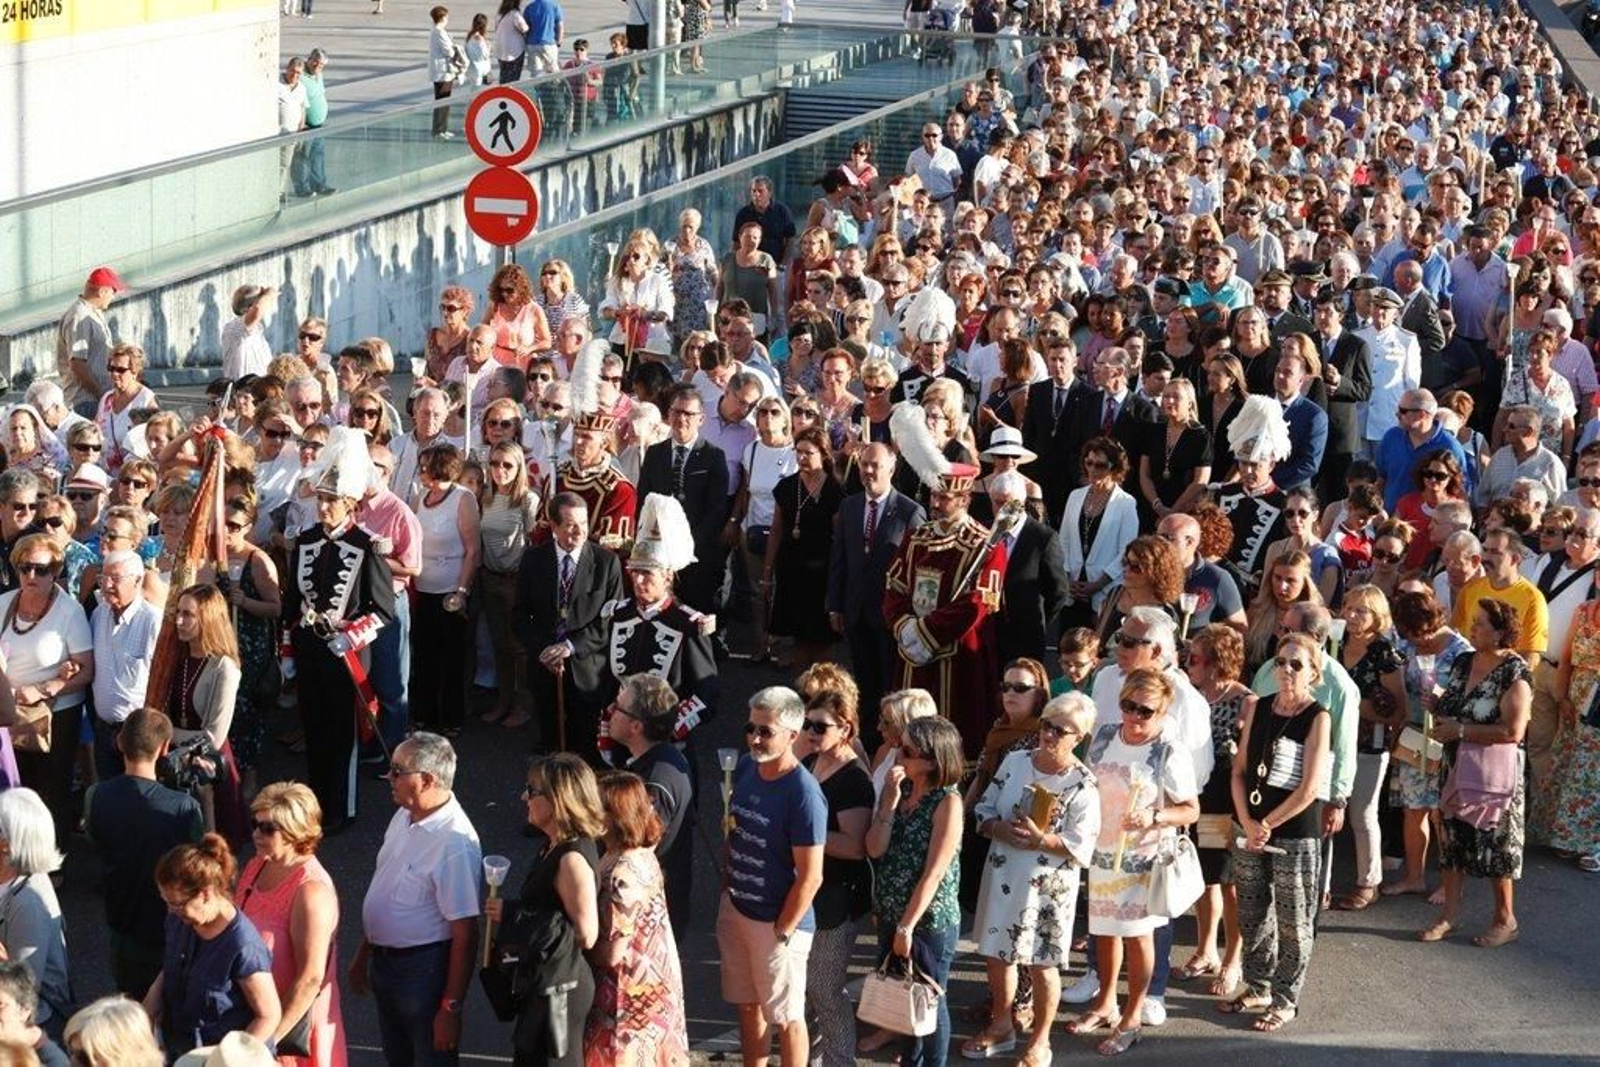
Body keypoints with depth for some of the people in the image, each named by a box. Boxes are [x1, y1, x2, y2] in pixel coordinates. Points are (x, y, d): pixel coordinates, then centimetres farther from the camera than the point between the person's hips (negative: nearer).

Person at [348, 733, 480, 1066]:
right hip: (384, 961, 8)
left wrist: (451, 1007, -22)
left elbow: (465, 933, -25)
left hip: (423, 969, -8)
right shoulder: (404, 816, 0)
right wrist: (363, 954, 20)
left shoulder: (455, 843, -27)